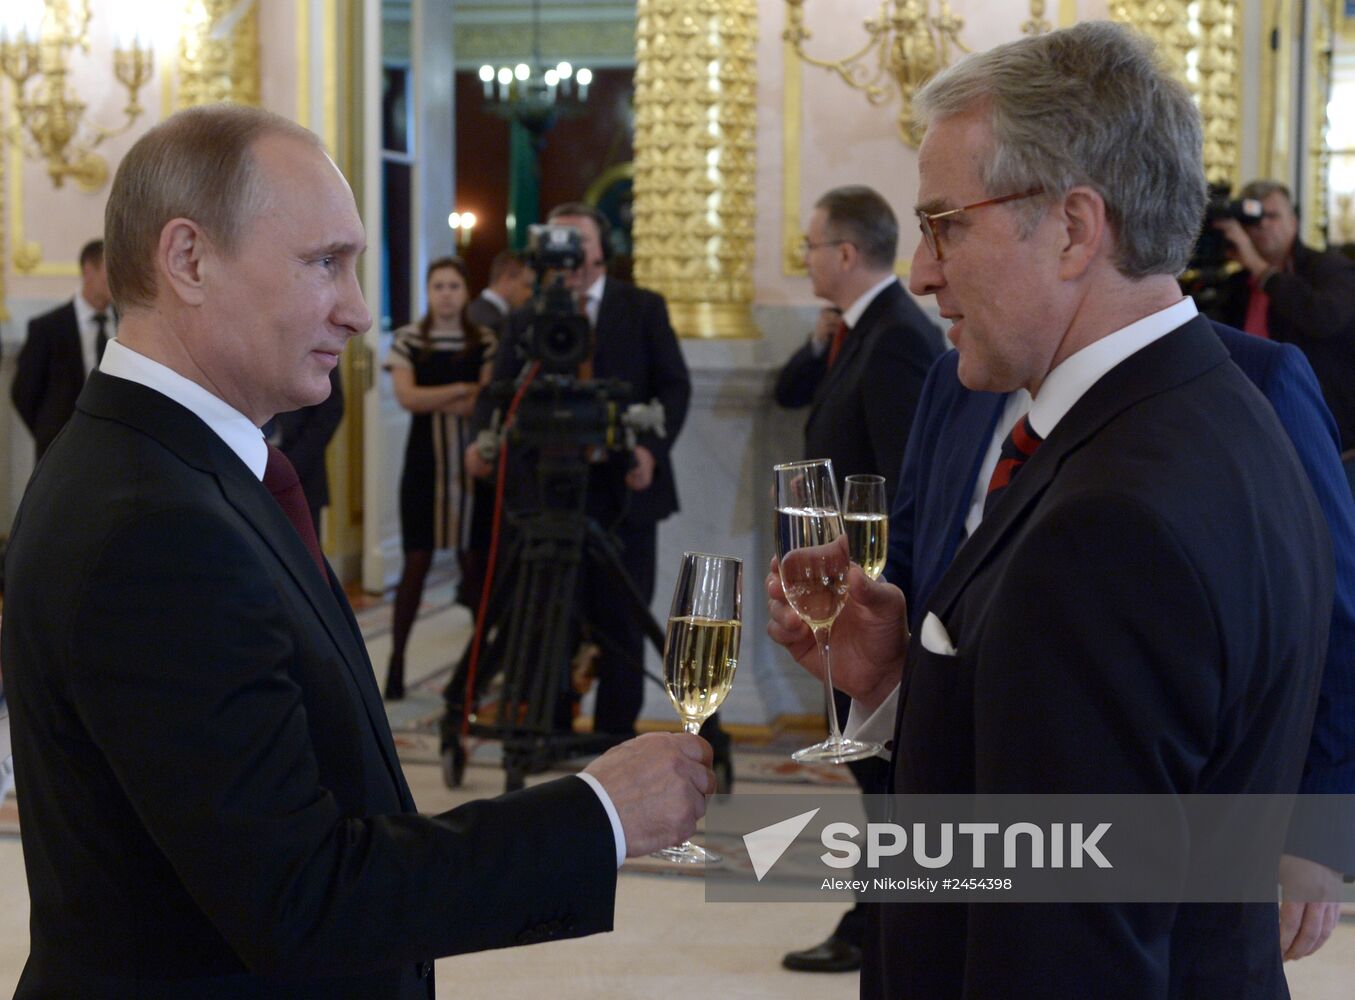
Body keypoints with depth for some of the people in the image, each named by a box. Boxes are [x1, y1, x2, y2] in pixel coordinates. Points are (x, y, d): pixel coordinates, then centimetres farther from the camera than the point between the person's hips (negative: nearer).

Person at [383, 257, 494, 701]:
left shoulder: (485, 342, 4)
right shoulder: (408, 339, 5)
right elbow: (407, 396, -8)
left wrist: (432, 400, -10)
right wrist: (463, 390, -11)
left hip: (471, 461, 0)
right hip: (424, 461, 0)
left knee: (474, 561, 3)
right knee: (417, 562, -3)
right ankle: (397, 658, 0)